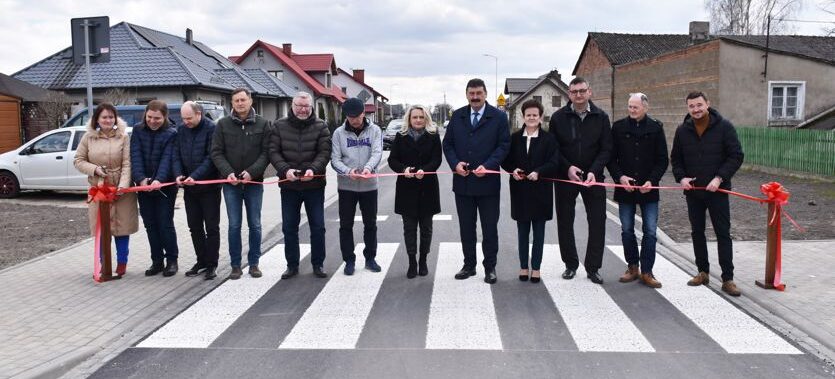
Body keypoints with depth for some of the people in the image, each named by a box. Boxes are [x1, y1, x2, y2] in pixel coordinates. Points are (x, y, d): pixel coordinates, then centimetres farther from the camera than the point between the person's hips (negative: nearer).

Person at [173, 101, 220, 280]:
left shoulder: (211, 129, -12)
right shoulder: (181, 130, 6)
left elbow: (211, 157, -17)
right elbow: (176, 155, 5)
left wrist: (195, 176, -26)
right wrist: (178, 174, -13)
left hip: (209, 186, -6)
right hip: (189, 186, 6)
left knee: (211, 227, 2)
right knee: (194, 226, 12)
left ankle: (211, 264, 10)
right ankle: (201, 261, 23)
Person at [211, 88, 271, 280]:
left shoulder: (262, 124, 1)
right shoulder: (223, 124, 3)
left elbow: (266, 152, -4)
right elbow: (216, 152, 1)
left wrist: (252, 172, -16)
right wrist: (227, 172, -14)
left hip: (254, 182, 0)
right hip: (231, 183, 0)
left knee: (255, 225, 6)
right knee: (234, 225, 4)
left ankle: (254, 263, 18)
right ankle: (235, 265, 13)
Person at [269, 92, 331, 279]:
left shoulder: (320, 126, -1)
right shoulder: (279, 126, 2)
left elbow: (324, 152, -8)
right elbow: (273, 152, -3)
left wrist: (313, 169, -26)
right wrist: (285, 169, -20)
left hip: (314, 184, -1)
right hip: (289, 185, 1)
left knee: (317, 227, 6)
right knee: (289, 227, 8)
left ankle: (318, 264, 20)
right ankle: (292, 265, 21)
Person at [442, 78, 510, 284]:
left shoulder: (499, 117, -1)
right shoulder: (457, 116, 9)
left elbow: (503, 145, -5)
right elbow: (448, 144, 9)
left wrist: (487, 166, -17)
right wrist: (455, 164, -8)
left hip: (488, 182, -3)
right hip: (462, 181, 3)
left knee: (490, 227, 5)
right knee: (466, 227, 11)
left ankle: (490, 267, 16)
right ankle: (469, 265, 22)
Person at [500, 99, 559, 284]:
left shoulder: (549, 138, -1)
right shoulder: (515, 138, 6)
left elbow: (554, 163, -7)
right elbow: (506, 160, 8)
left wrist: (538, 172, -21)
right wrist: (513, 170, -12)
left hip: (540, 191, -2)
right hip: (520, 192, 2)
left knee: (539, 232, 6)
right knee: (522, 231, 10)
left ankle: (536, 267, 16)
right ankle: (523, 266, 19)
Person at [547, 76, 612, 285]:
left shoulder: (601, 117, 0)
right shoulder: (558, 117, -1)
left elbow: (606, 148, -2)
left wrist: (594, 171, -17)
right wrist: (568, 168, -14)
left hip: (593, 177, 0)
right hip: (565, 177, 0)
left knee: (598, 222, 0)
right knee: (565, 222, 6)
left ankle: (593, 267, 12)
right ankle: (571, 264, 21)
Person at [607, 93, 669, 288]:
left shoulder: (656, 128, 0)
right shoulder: (619, 127, 1)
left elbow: (663, 160, 2)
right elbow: (611, 157, 3)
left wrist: (652, 181, -11)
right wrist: (620, 177, -12)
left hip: (648, 189, -1)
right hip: (625, 187, 1)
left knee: (650, 232, 0)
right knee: (627, 230, 8)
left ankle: (646, 272, 8)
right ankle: (632, 267, 22)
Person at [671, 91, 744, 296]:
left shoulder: (724, 126, -7)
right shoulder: (683, 130, 3)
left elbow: (736, 156, -8)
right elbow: (676, 159, 11)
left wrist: (719, 178, -18)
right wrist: (681, 178, -7)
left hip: (717, 191, -4)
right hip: (693, 191, 4)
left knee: (723, 234, -1)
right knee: (697, 232, 11)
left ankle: (728, 279, 4)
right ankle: (703, 272, 24)